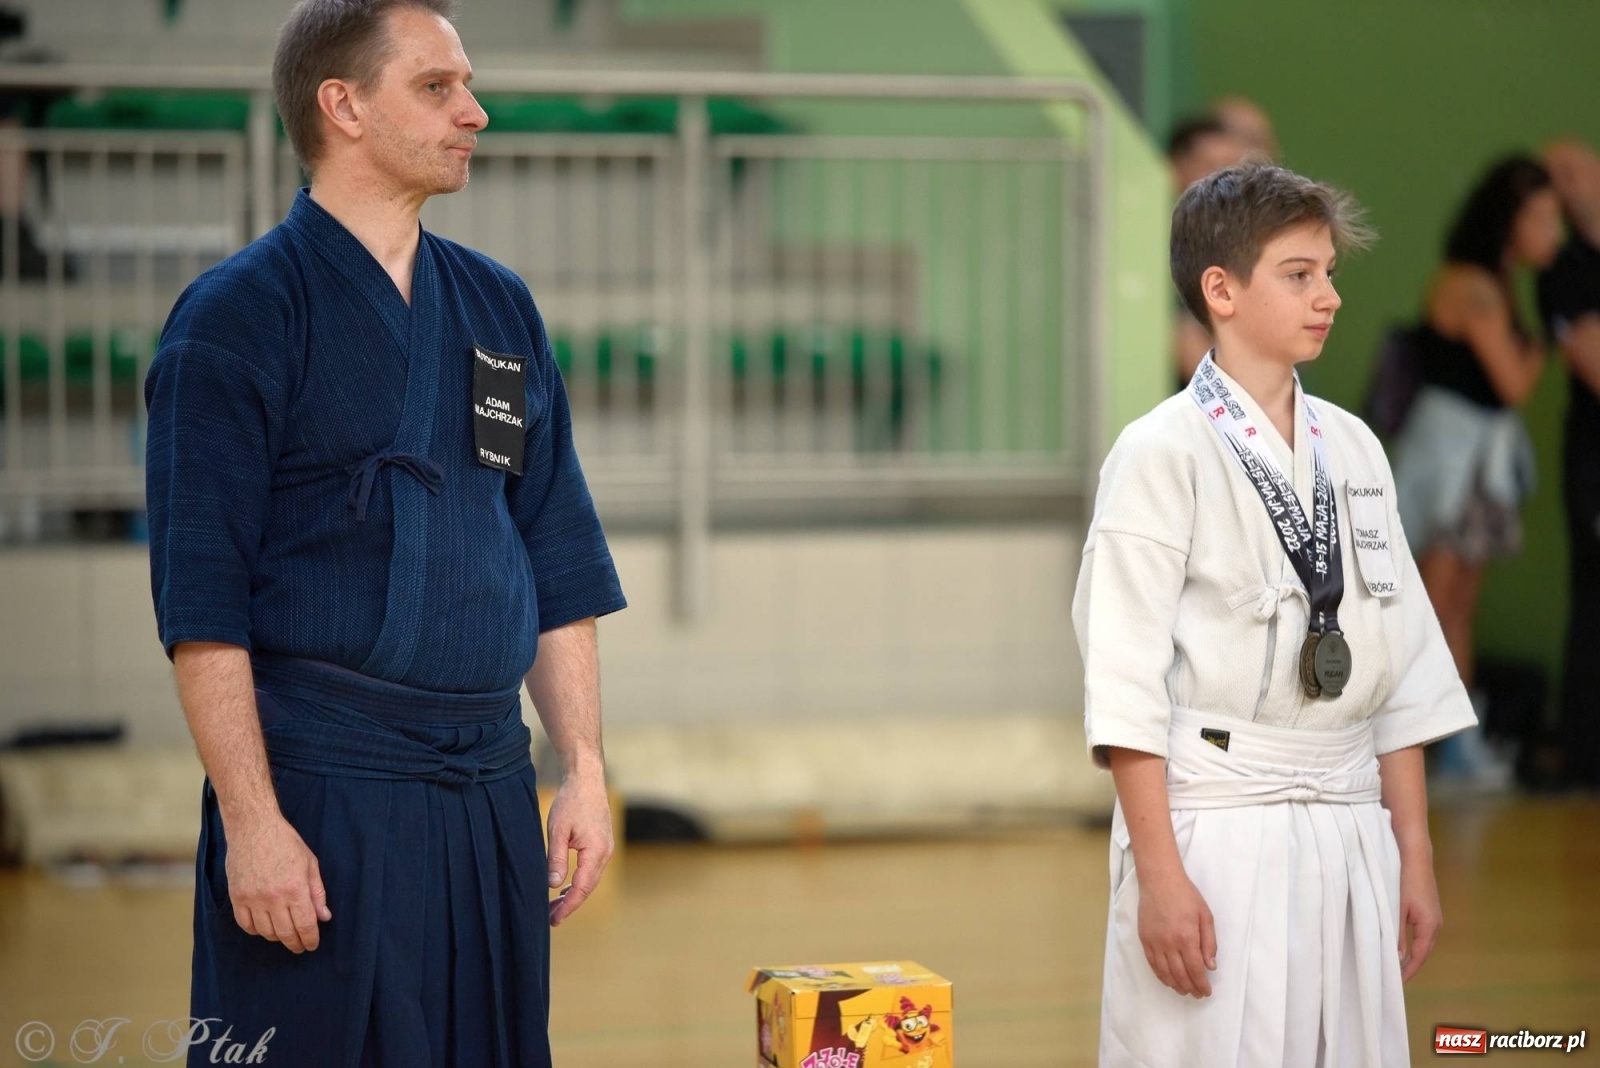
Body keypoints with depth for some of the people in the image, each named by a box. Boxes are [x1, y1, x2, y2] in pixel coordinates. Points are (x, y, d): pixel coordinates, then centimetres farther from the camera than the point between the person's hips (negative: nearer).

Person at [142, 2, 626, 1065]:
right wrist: (251, 822, -15)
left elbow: (560, 572, 15)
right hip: (320, 803, -6)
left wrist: (585, 771, 8)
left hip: (491, 802, 6)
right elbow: (202, 603, -10)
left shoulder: (499, 308, 13)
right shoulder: (237, 319, -6)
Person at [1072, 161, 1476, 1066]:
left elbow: (1404, 670, 14)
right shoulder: (1165, 454, -7)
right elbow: (1125, 682, -11)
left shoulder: (1353, 449, 11)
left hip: (1349, 837, 6)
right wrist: (1159, 876, -15)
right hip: (1213, 833, -6)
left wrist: (1415, 854, 11)